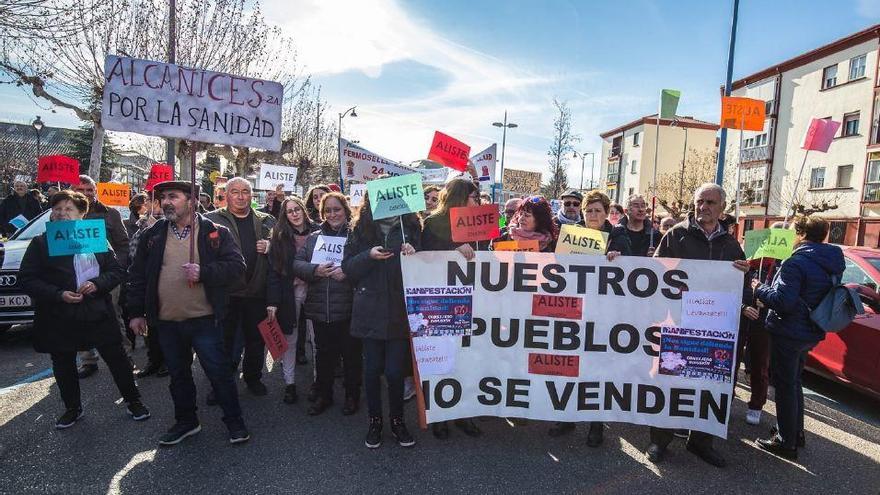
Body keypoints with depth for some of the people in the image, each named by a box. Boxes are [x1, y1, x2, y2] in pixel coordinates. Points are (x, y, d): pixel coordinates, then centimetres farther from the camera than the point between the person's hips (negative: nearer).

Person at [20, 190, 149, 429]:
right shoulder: (41, 243, 2)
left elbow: (117, 270, 3)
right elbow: (27, 278, -2)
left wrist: (97, 283, -15)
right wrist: (58, 294, -16)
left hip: (98, 313, -1)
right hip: (59, 318, 1)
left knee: (117, 359, 4)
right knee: (63, 365, 14)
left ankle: (133, 401, 20)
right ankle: (72, 408, 35)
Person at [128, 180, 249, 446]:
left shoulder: (215, 232, -5)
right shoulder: (152, 235, 6)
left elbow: (237, 266, -10)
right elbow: (137, 275, 10)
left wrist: (203, 272, -22)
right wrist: (136, 312, 7)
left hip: (204, 319, -4)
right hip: (167, 323, 4)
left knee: (219, 372, 3)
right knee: (178, 375, 18)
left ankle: (234, 421, 20)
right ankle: (186, 421, 37)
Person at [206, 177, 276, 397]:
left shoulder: (267, 221, 9)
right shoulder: (211, 219, 0)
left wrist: (271, 247, -6)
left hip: (257, 291, 3)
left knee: (256, 338, 15)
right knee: (223, 340, 9)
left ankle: (253, 377, 34)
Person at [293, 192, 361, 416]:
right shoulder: (313, 237, 12)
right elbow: (297, 263, 5)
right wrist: (315, 270, -13)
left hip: (349, 309, -3)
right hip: (320, 307, 4)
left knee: (351, 353, 8)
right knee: (324, 353, 15)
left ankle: (352, 395, 28)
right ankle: (324, 395, 33)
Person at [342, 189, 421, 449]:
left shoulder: (411, 226, 4)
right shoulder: (361, 228, 5)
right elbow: (348, 268, 2)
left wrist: (414, 255, -14)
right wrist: (369, 256, -15)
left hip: (400, 311, 0)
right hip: (370, 312, 1)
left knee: (395, 371, 2)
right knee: (372, 369, 9)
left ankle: (397, 420, 26)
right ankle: (375, 421, 29)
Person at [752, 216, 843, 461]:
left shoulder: (797, 263, -21)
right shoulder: (833, 264, 8)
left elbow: (782, 301, -26)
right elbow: (820, 296, 18)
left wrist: (759, 288, -11)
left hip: (788, 333, -9)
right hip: (811, 333, 9)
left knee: (785, 386, 2)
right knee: (794, 382, 23)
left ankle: (786, 442, 12)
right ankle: (796, 432, 36)